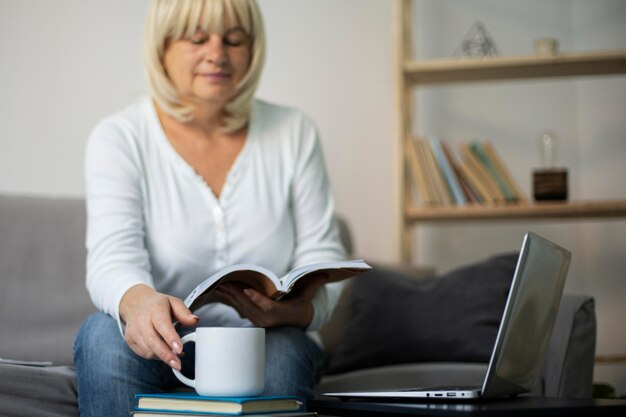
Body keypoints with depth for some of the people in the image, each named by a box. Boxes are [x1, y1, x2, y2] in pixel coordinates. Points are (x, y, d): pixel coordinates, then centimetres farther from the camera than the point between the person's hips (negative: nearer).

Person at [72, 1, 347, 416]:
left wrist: (292, 311, -27)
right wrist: (139, 300, -44)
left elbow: (324, 258, -2)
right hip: (160, 349, 0)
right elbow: (113, 258, -19)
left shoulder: (294, 133, 3)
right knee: (107, 335, -33)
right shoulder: (118, 138, -4)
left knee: (285, 350, -33)